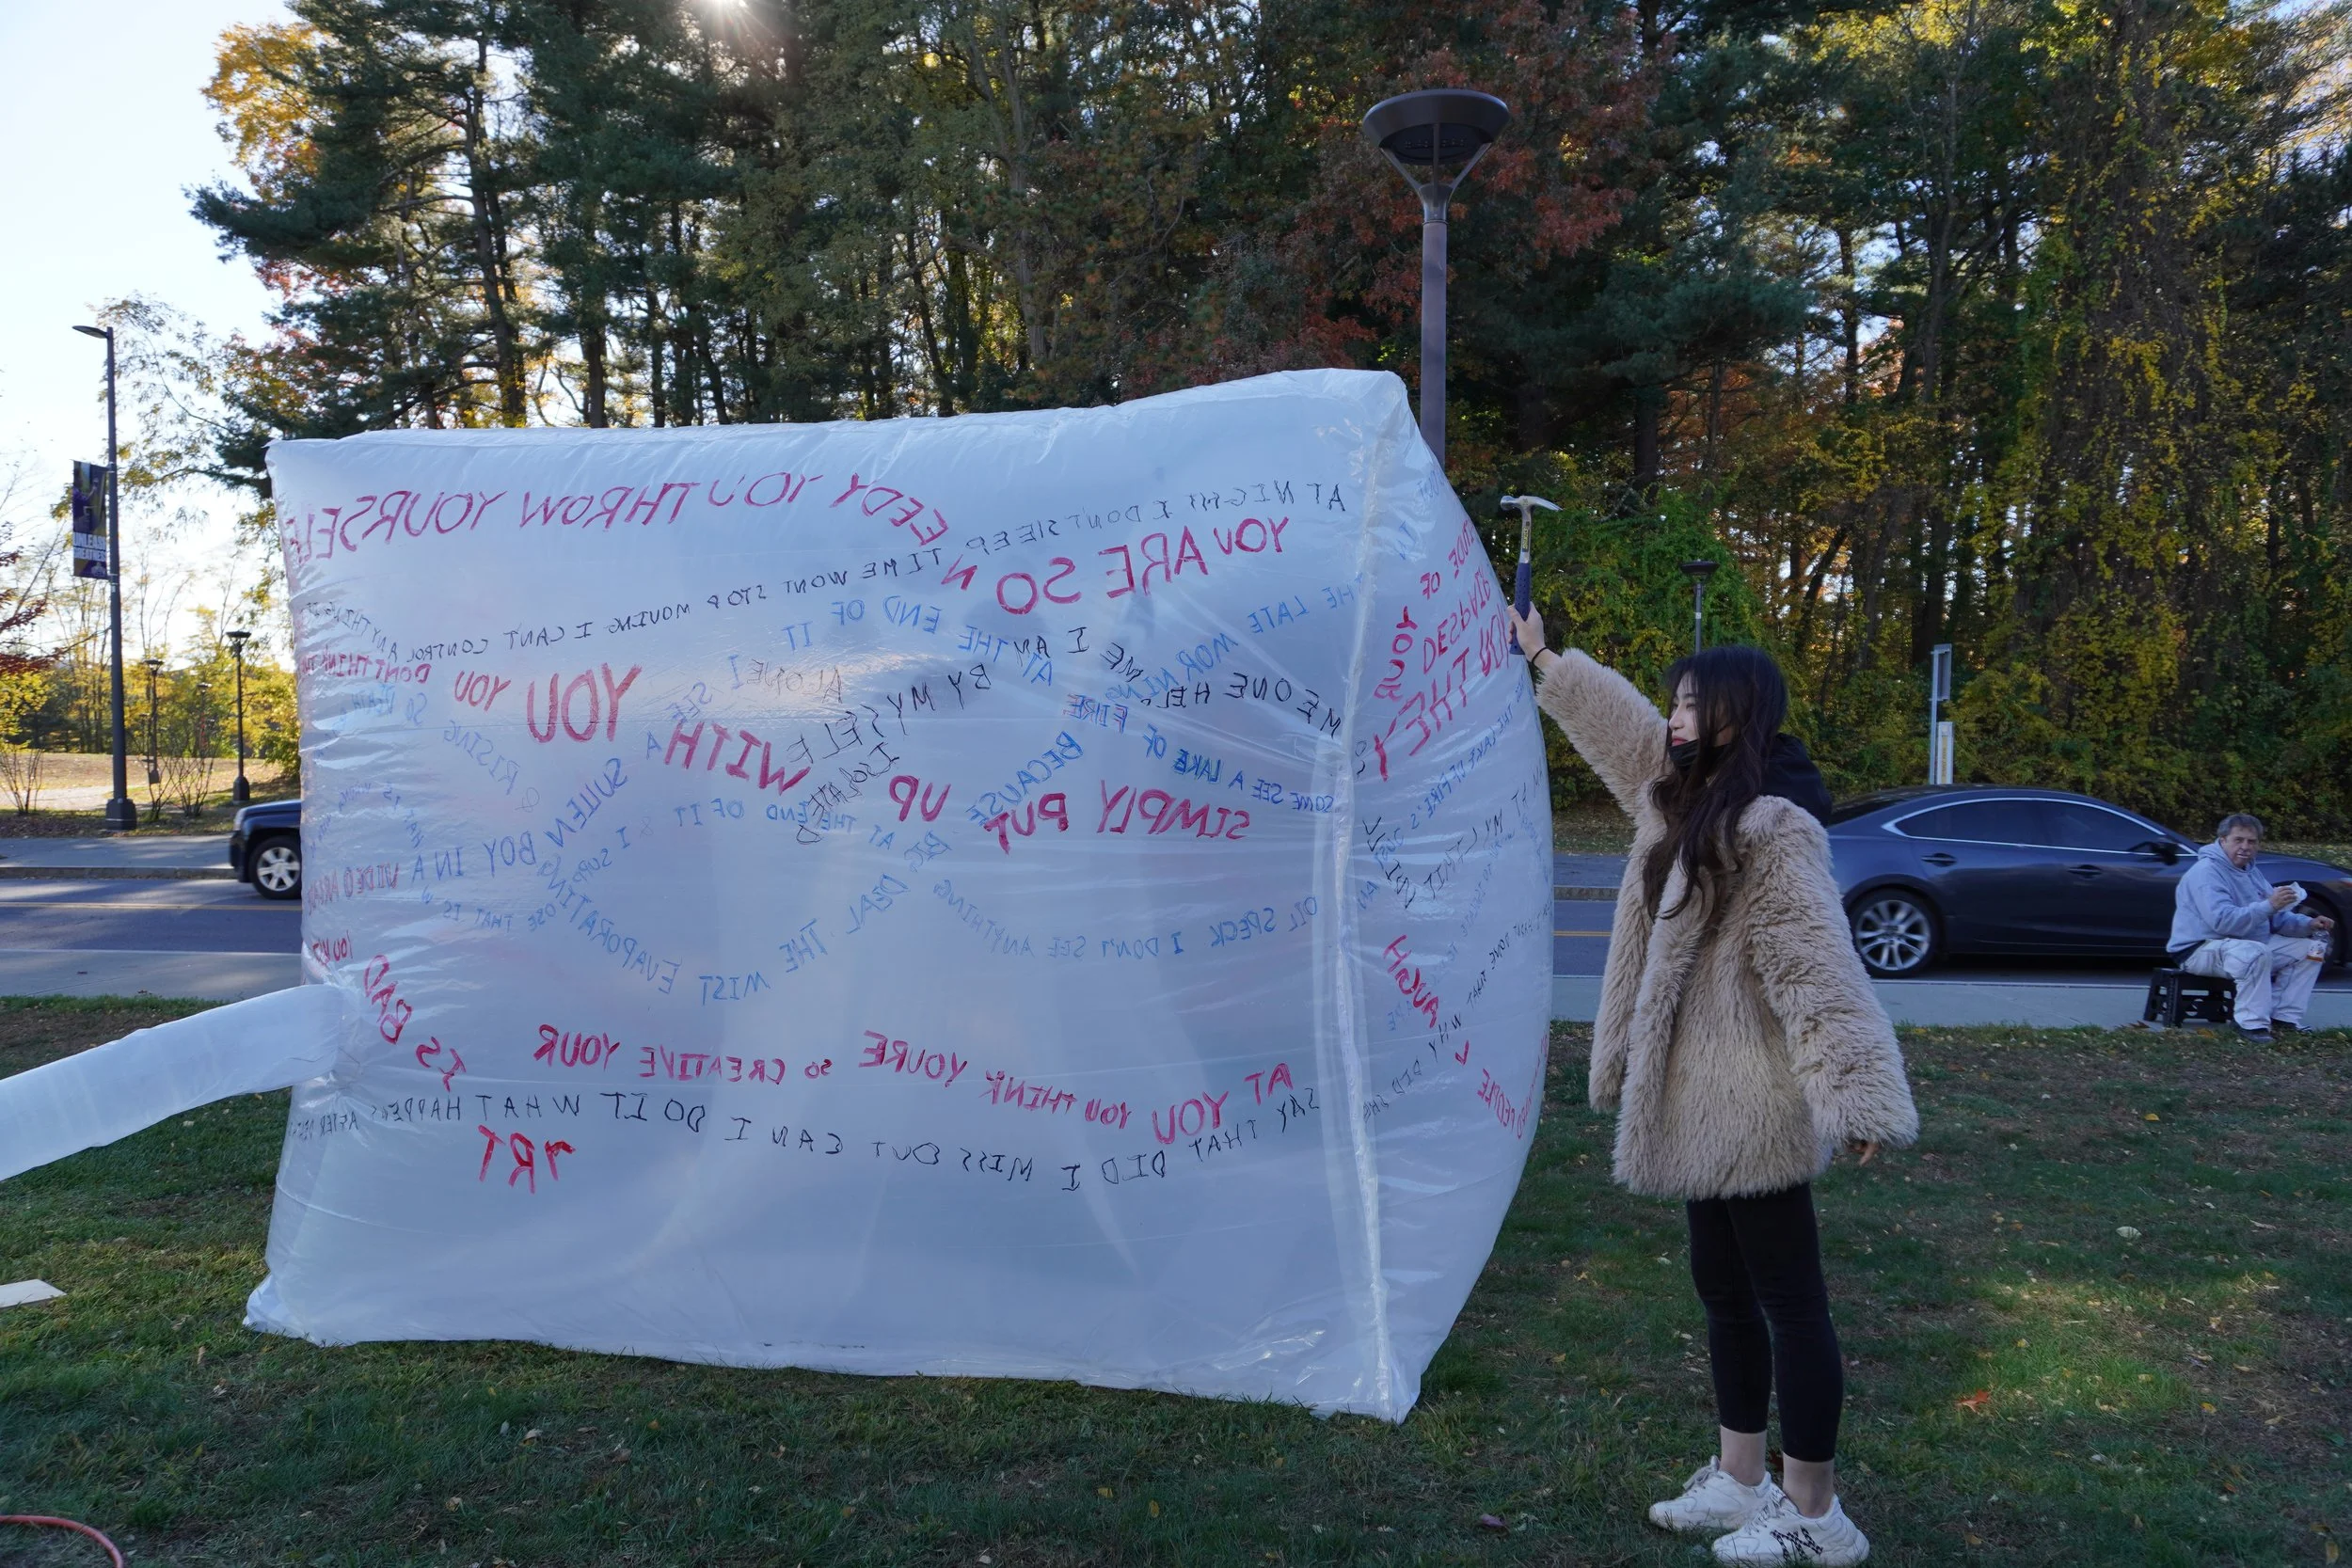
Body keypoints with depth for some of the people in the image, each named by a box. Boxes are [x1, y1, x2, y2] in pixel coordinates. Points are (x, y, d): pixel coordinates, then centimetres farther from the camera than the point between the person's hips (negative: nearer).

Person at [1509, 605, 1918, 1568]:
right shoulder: (1686, 806, 9)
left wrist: (1860, 1096, -33)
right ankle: (1739, 1481, 31)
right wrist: (1545, 661, 36)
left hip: (1753, 1117, -10)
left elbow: (1820, 974, -26)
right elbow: (1622, 729, 26)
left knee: (1788, 1302, 2)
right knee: (1725, 1291, 18)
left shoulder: (1771, 834, -20)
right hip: (1703, 1109, 10)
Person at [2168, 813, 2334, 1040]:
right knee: (2257, 952, -38)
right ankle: (2252, 1024, -28)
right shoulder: (2206, 872, -18)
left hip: (2251, 946, 10)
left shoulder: (2251, 873, 14)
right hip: (2200, 950, -10)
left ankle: (2284, 1017, 1)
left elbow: (2278, 918, 16)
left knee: (2310, 947, 6)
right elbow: (2222, 921, -31)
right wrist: (2268, 906, -36)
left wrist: (2308, 924, -3)